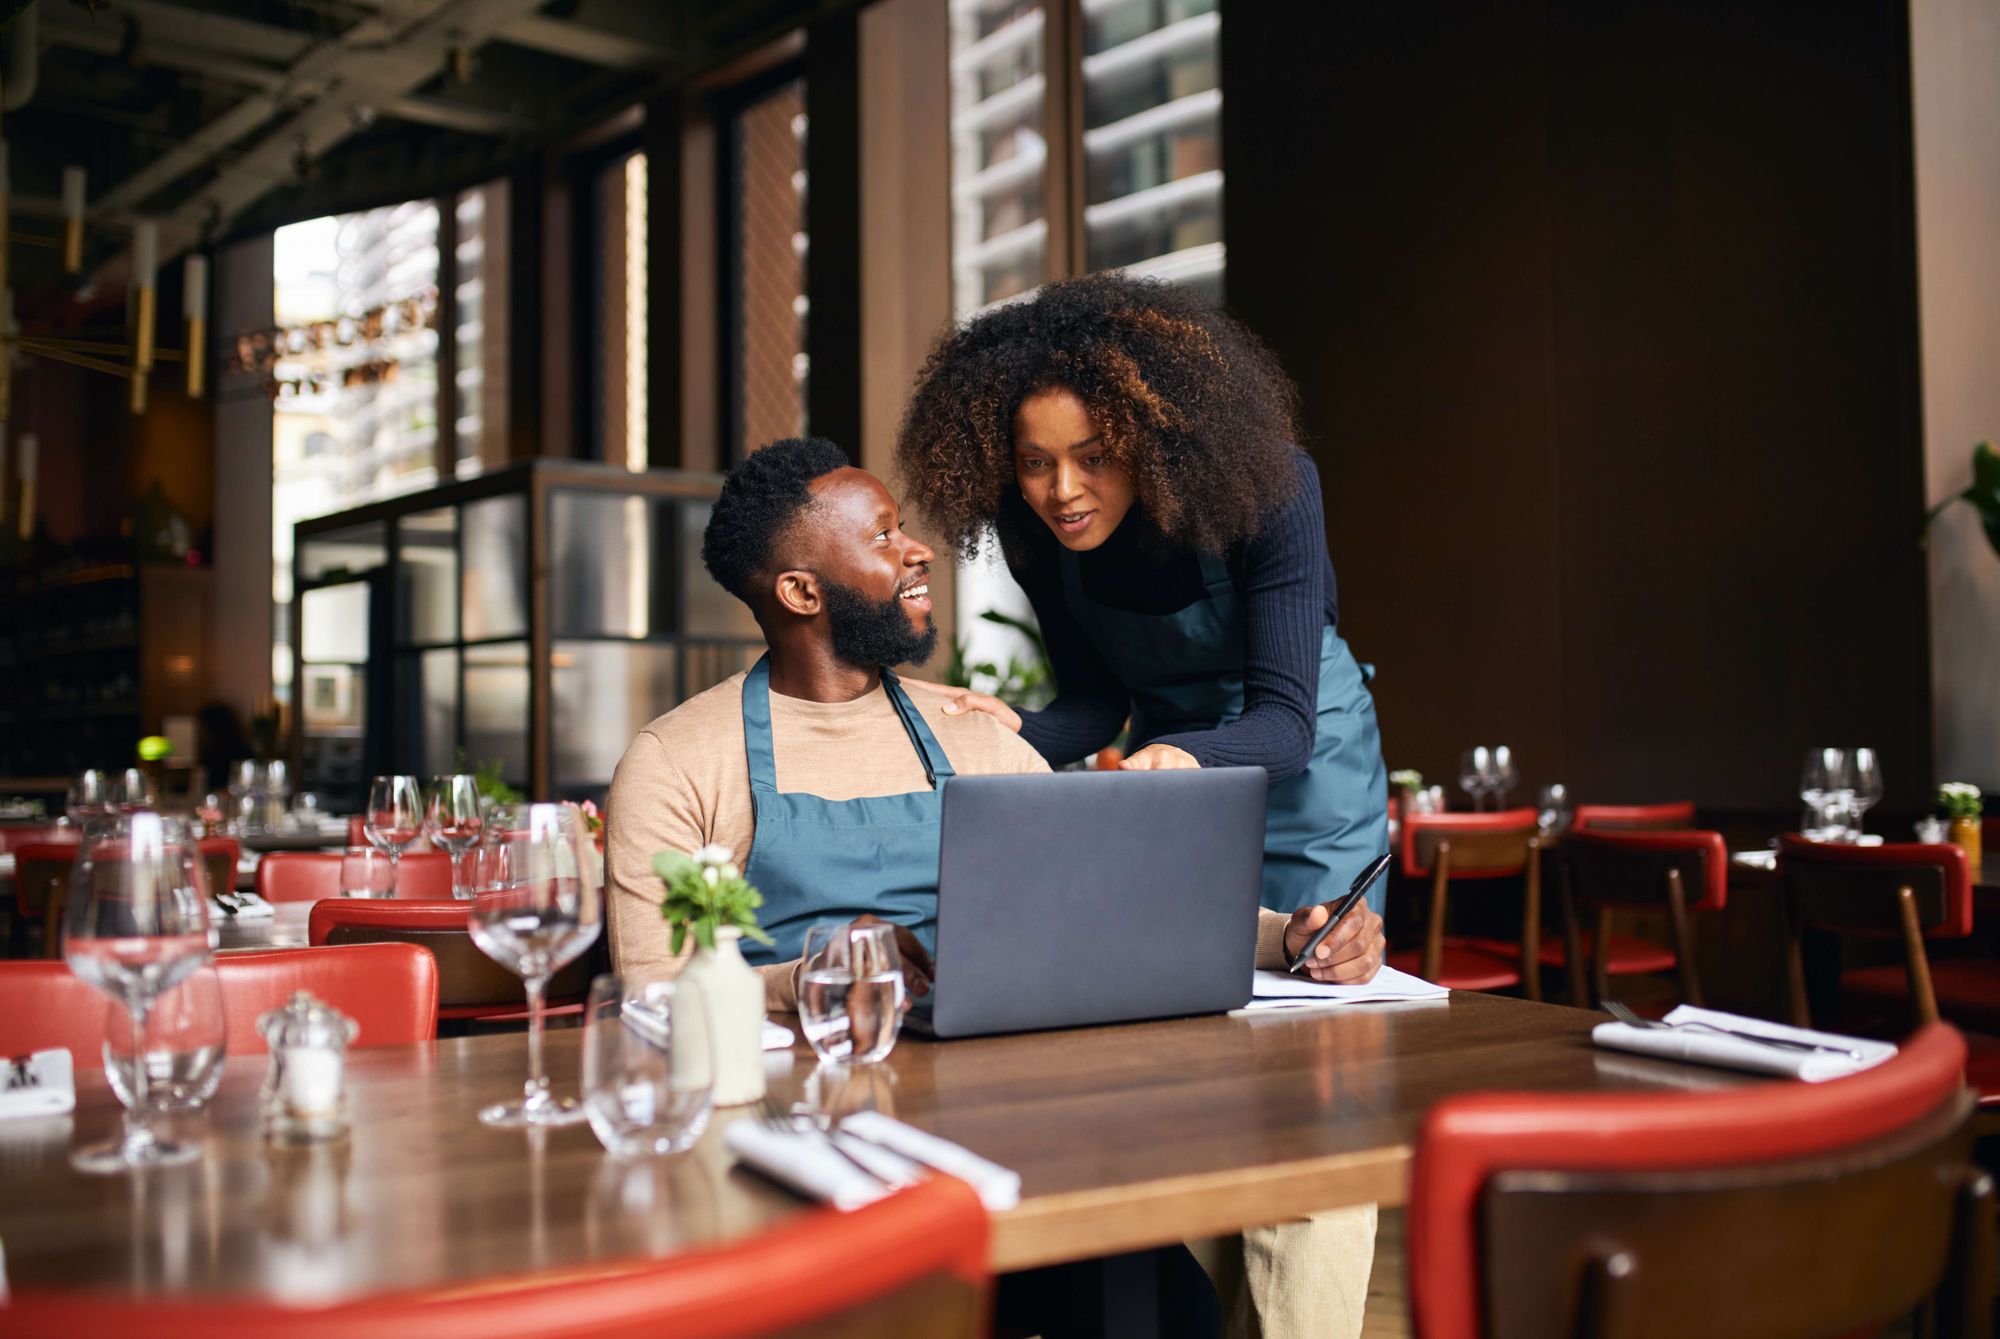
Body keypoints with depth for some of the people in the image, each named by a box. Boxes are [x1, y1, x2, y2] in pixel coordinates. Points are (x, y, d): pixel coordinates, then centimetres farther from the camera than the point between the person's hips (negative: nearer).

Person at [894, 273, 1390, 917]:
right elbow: (1096, 701, -8)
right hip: (1162, 751, 3)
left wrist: (1186, 756, -53)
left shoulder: (1266, 488, -28)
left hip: (1304, 764, -3)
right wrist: (1017, 730, -30)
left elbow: (1284, 721, -32)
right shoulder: (1031, 528, -16)